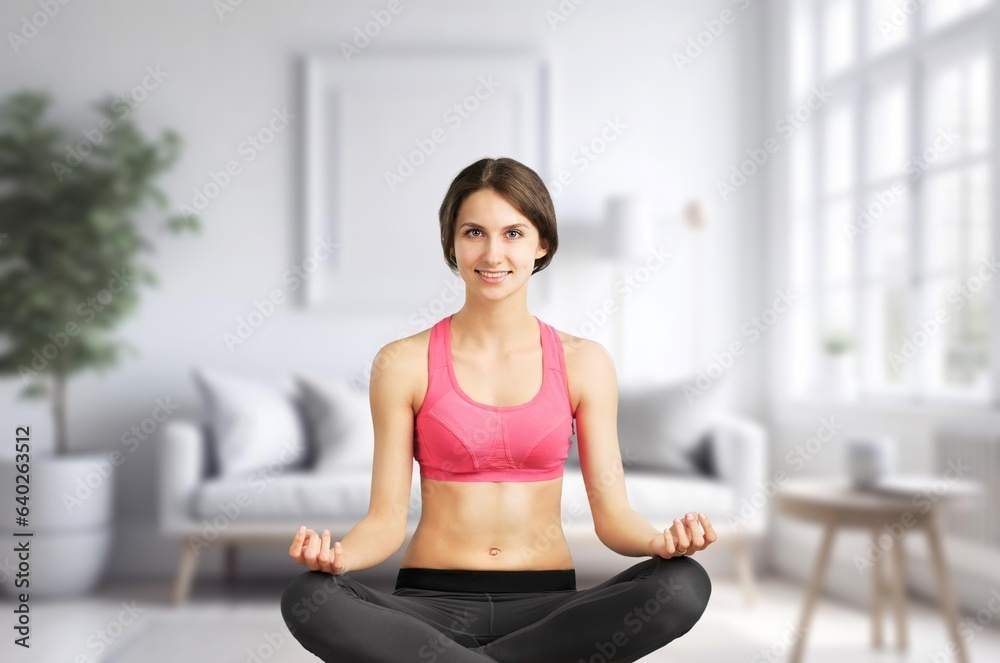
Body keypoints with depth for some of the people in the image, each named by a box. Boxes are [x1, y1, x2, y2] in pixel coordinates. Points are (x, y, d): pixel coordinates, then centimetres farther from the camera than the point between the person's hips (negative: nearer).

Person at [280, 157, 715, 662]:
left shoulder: (584, 363, 5)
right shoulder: (404, 364, 1)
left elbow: (611, 513, 3)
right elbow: (387, 518, 0)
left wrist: (663, 542, -19)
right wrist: (335, 555, -21)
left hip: (546, 606, 2)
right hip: (432, 605, -1)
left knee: (684, 586, -28)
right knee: (307, 599, -31)